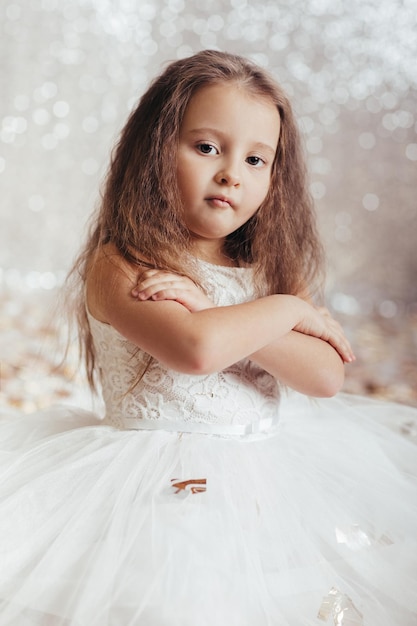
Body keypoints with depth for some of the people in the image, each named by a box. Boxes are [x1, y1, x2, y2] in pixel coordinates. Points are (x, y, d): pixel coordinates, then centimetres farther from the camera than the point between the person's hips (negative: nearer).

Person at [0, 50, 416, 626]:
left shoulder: (271, 269, 8)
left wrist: (213, 312, -17)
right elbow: (196, 350, -29)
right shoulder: (118, 266, -10)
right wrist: (287, 310, -12)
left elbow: (326, 375, -7)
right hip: (165, 486, -5)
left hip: (272, 482, 5)